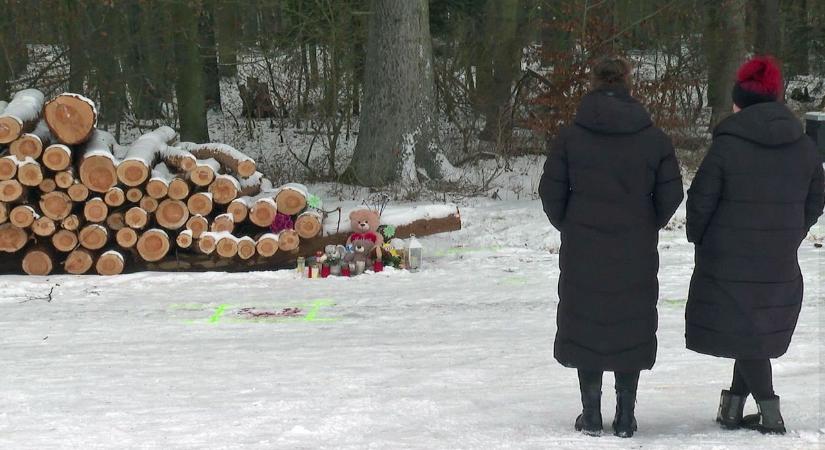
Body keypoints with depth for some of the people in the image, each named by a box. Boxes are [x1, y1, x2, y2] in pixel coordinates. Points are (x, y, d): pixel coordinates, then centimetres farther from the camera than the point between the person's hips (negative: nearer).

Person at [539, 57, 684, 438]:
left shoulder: (570, 137, -7)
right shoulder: (654, 139, -3)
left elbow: (551, 192, -4)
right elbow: (671, 194, -1)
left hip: (582, 251, -1)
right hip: (636, 255, 1)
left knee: (585, 323, 9)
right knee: (631, 325, 10)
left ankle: (591, 414, 11)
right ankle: (625, 417, 12)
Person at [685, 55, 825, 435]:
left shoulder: (726, 146, -12)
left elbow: (700, 202, -9)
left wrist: (701, 240, 8)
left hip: (729, 263, -4)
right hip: (781, 266, 4)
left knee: (744, 335, 3)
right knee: (762, 332, 15)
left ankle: (770, 413, -2)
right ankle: (734, 405, 17)